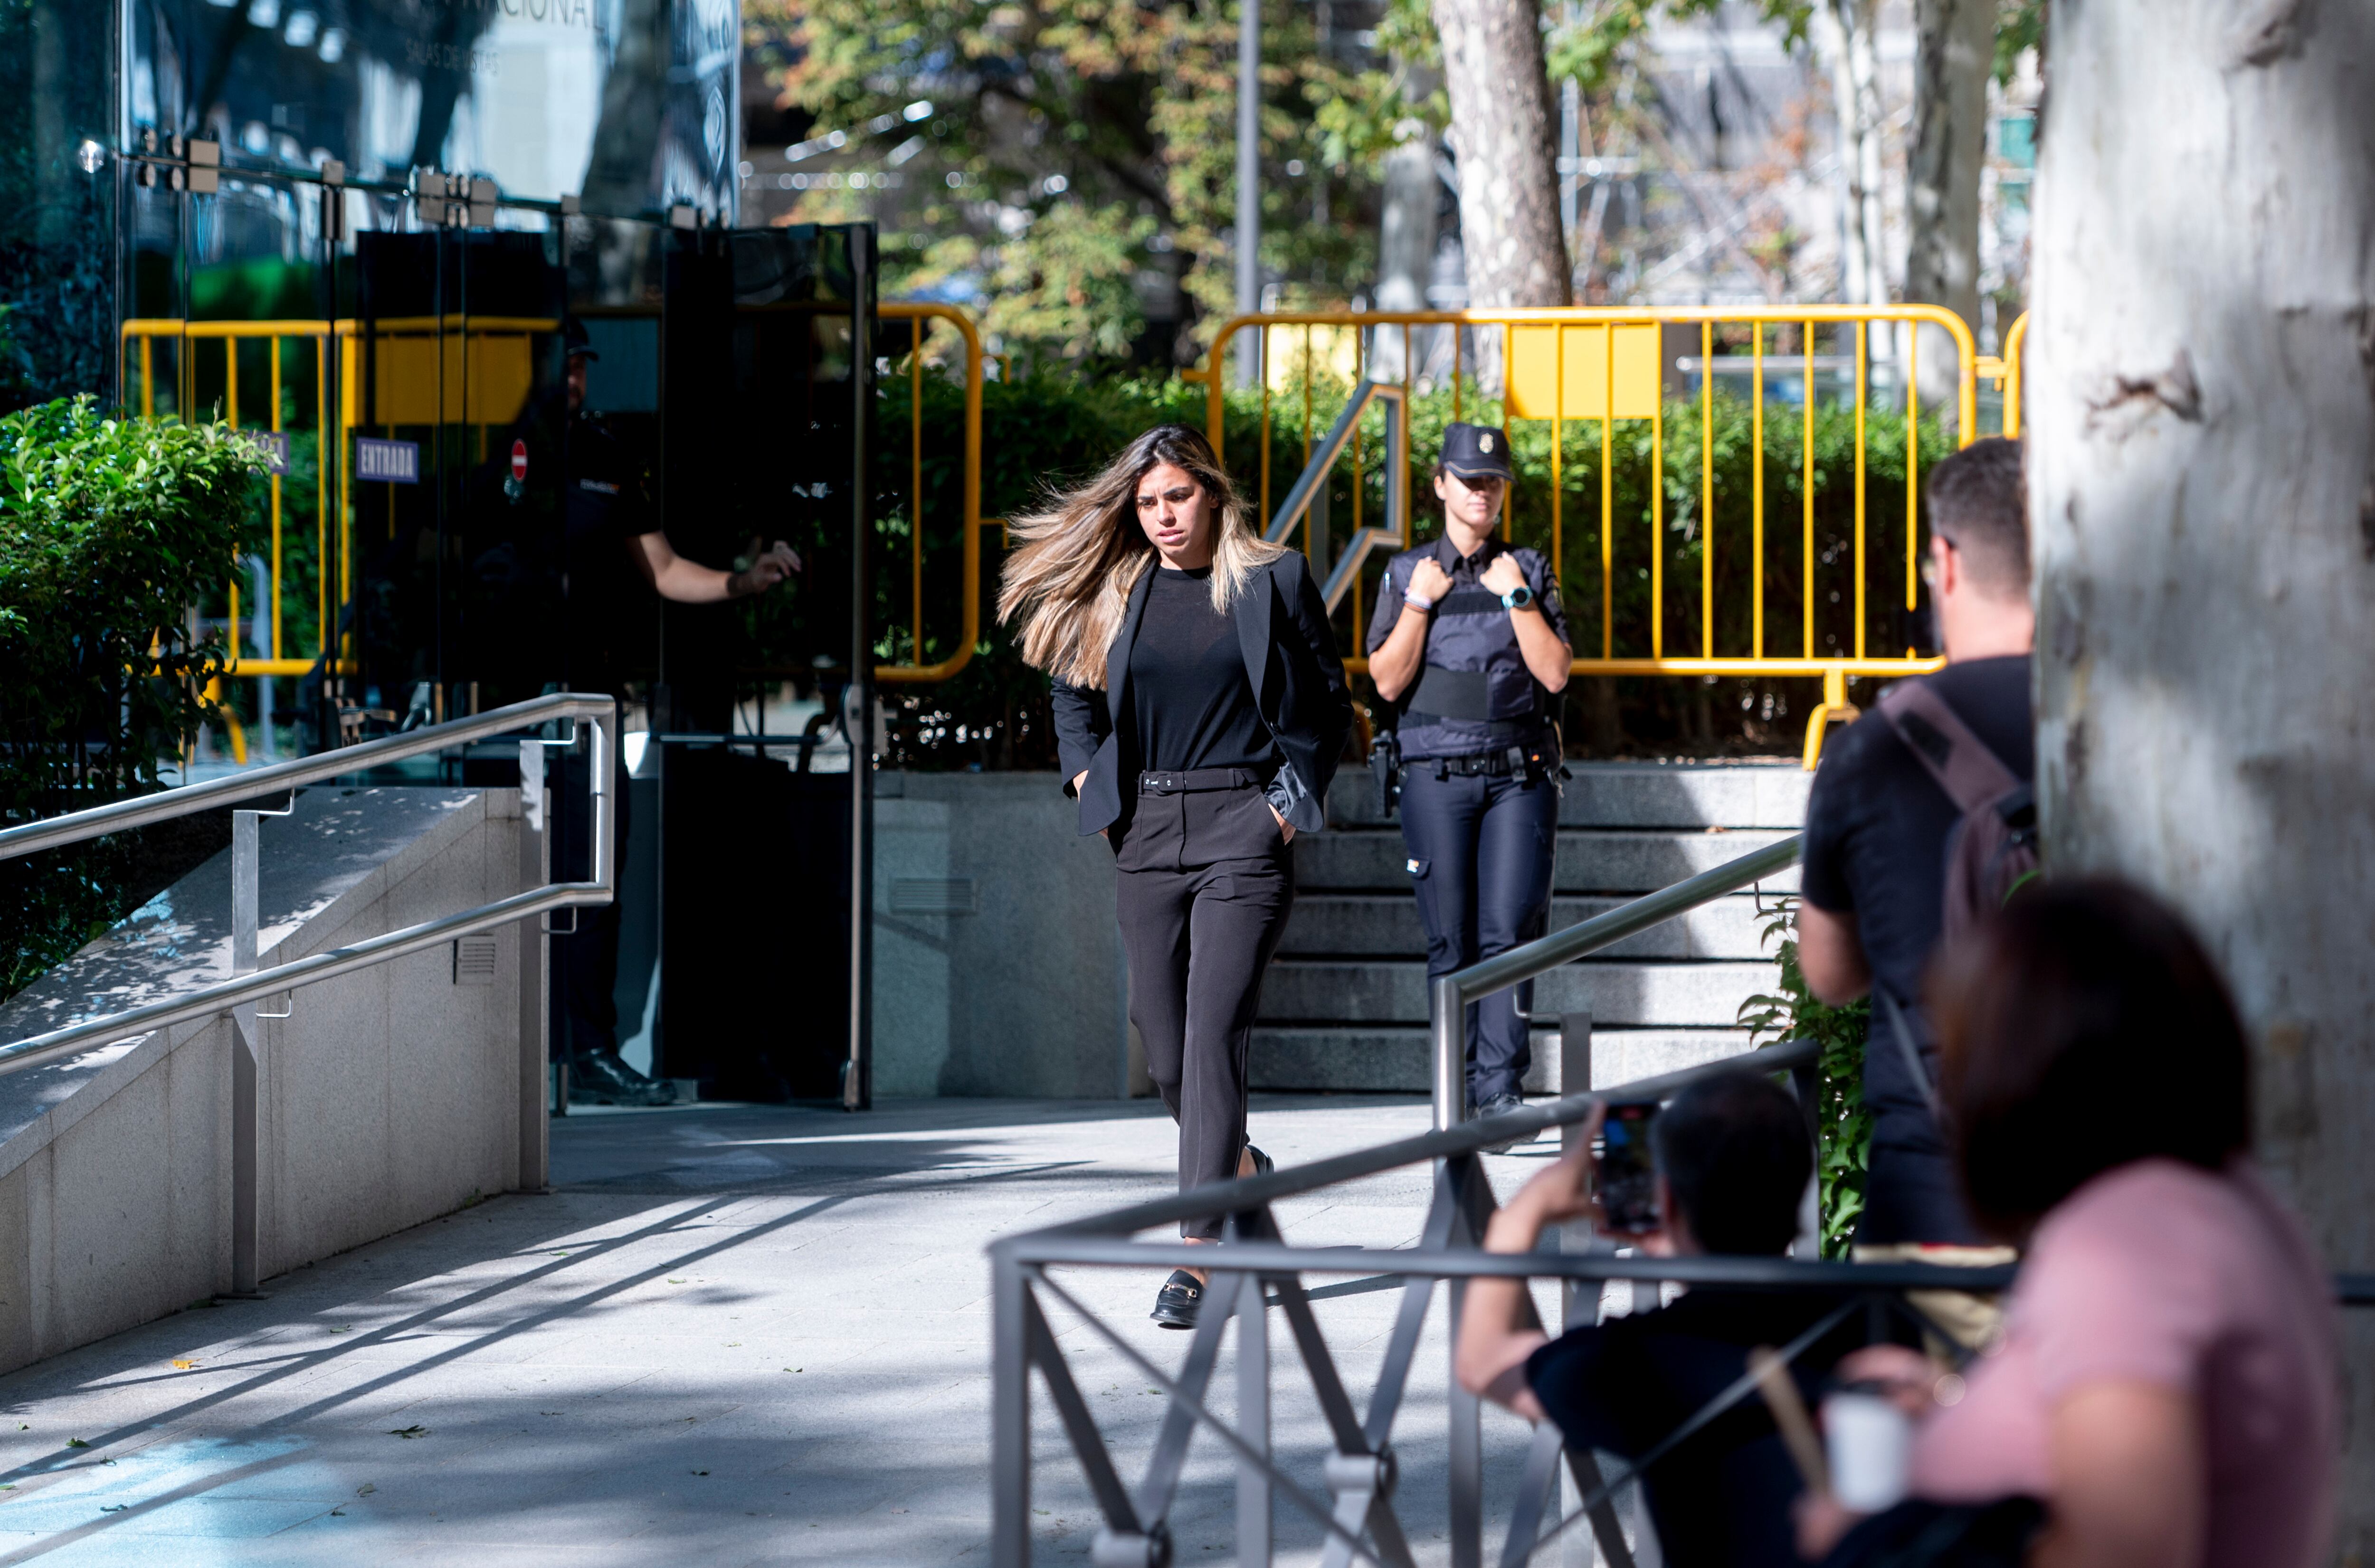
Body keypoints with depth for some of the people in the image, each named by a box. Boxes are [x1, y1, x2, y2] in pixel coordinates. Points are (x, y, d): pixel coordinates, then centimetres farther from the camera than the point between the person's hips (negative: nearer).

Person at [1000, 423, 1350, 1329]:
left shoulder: (1274, 582, 2)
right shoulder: (1113, 594, 9)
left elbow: (1329, 702, 8)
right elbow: (1075, 693, 23)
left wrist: (1297, 798, 0)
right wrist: (1092, 789, 11)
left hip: (1244, 825, -4)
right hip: (1147, 835, 4)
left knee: (1214, 1032, -14)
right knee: (1164, 1040, 8)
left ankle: (1199, 1253, -17)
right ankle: (1240, 1171, 37)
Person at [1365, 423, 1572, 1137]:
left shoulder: (1530, 571, 10)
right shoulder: (1406, 574, 9)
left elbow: (1556, 673, 0)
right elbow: (1388, 681, 1)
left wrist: (1516, 597, -5)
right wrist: (1420, 602, -6)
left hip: (1519, 775, 0)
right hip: (1437, 776, 0)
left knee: (1509, 929, -11)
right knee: (1451, 939, -1)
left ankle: (1500, 1082, -13)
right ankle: (1458, 1083, 5)